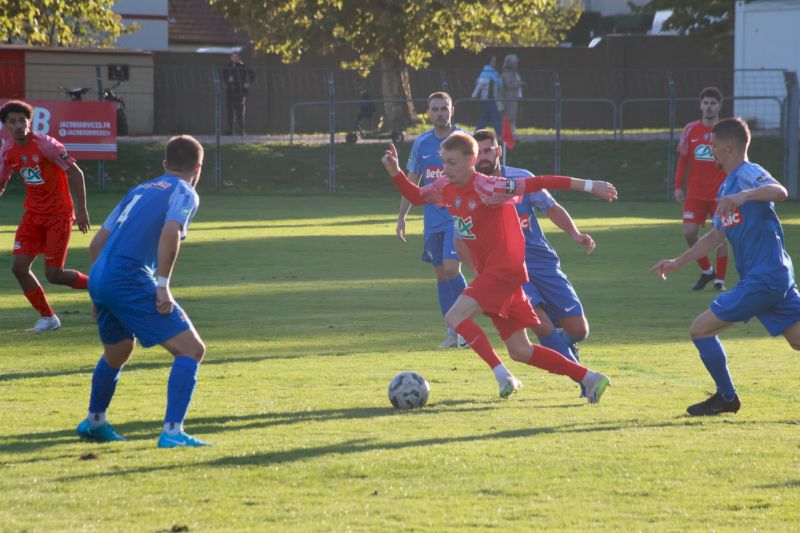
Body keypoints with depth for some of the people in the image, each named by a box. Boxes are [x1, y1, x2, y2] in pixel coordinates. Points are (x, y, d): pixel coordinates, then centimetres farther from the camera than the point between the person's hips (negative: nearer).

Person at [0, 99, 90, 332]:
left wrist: (81, 210, -16)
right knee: (19, 267, -4)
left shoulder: (45, 145, -17)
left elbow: (75, 173, -15)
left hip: (59, 214, -6)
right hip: (33, 214, 6)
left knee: (53, 274, -9)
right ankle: (47, 318, 10)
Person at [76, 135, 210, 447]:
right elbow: (170, 233, -19)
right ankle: (172, 432, -16)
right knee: (191, 350, -6)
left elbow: (97, 242, 25)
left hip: (99, 279, 8)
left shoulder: (140, 191, 24)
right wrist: (162, 284, -18)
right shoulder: (184, 193, 2)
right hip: (130, 279, -8)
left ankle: (94, 422, 49)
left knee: (117, 353, 32)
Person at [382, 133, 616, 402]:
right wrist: (395, 173, 7)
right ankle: (590, 378, 15)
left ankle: (502, 376, -17)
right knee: (520, 351, 8)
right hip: (488, 272, 9)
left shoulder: (487, 186, -17)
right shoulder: (445, 187, 6)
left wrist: (588, 186, -21)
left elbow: (536, 183, -19)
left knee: (455, 316, -21)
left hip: (504, 269, -9)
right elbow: (416, 196, 24)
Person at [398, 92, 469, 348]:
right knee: (441, 274, 6)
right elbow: (411, 183, 14)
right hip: (433, 219, 5)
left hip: (459, 218, -5)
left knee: (451, 269, -18)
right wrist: (401, 217, 11)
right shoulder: (421, 143, 7)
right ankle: (452, 332, 14)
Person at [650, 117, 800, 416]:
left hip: (763, 277, -9)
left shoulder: (748, 174, -9)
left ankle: (726, 397, 8)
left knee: (701, 330, -3)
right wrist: (677, 263, 32)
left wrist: (745, 195, -48)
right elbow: (717, 235, 31)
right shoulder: (726, 188, 20)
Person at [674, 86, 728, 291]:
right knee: (689, 232, -9)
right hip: (695, 193, 2)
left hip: (721, 194, -2)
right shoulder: (691, 130, 4)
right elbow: (683, 159, 10)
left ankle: (719, 279, 9)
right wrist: (678, 186, 5)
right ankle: (706, 270, 12)